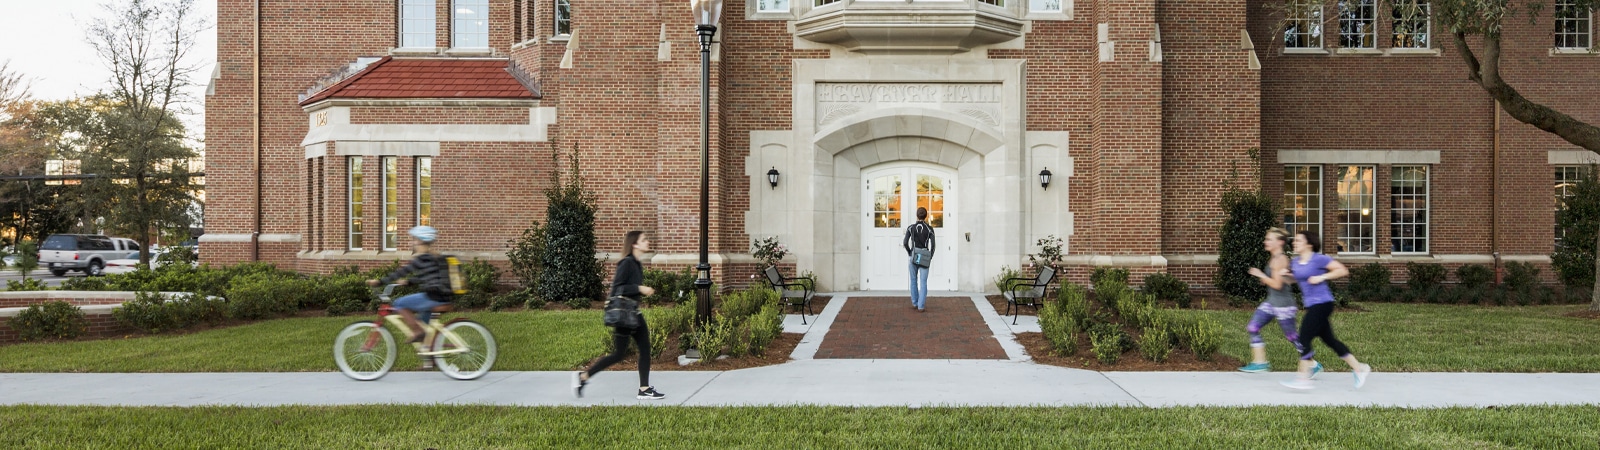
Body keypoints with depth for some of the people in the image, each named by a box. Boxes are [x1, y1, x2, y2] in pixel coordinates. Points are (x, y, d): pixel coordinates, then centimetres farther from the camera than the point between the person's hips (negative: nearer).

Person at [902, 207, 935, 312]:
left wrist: (910, 253, 7)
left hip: (914, 257, 1)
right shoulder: (930, 228, -5)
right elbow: (933, 245, -10)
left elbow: (905, 243, -9)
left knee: (914, 280, 19)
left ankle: (915, 303, 27)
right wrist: (930, 257, 5)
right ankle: (921, 306, -5)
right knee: (923, 282, 1)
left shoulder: (910, 228, -3)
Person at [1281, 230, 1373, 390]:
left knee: (1304, 338, -11)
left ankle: (1303, 379, -7)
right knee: (1329, 340, 13)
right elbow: (1294, 279, 27)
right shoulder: (1295, 262, 11)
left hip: (1322, 304, -9)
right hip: (1311, 305, 9)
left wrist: (1321, 277, -19)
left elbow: (1342, 270, -11)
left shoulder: (1319, 259, -11)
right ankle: (1359, 368, 25)